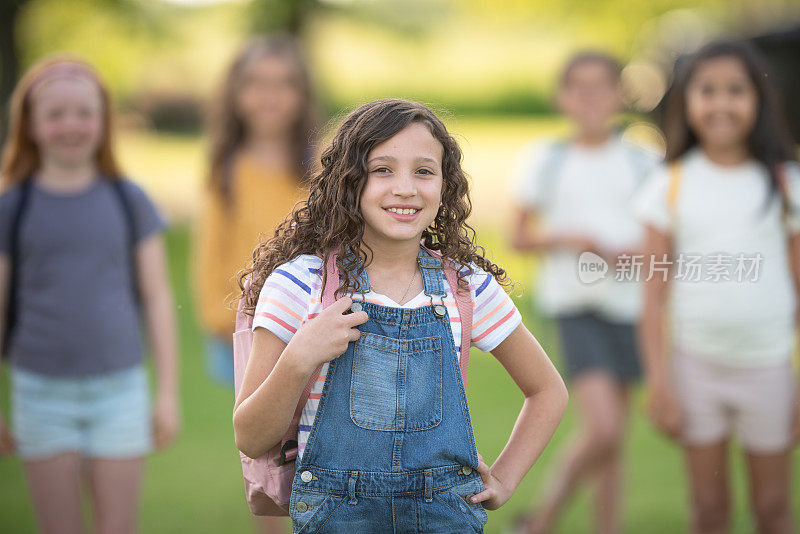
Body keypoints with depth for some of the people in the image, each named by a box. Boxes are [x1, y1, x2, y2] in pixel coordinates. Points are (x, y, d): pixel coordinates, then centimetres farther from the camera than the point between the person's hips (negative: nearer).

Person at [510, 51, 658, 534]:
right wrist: (573, 240, -13)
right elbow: (519, 236, 4)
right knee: (602, 429, -16)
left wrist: (643, 250, -10)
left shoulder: (640, 161, 6)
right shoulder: (545, 160, 1)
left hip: (627, 301, 3)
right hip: (574, 304, -3)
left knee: (613, 437, 8)